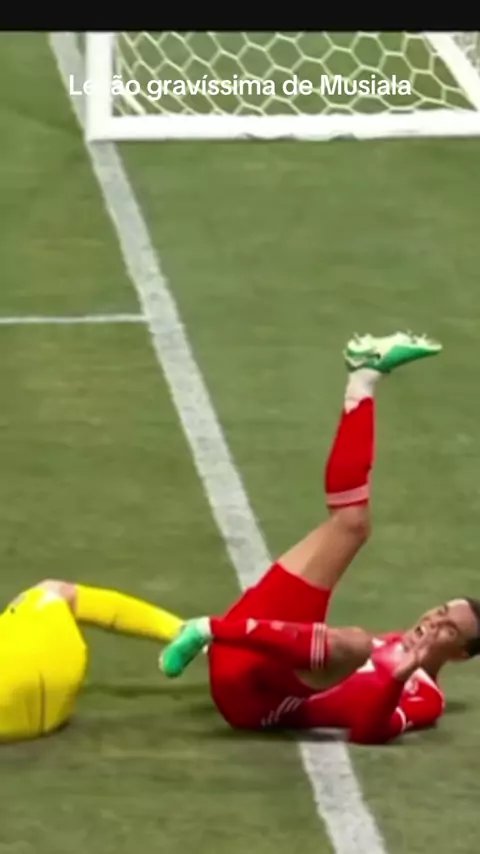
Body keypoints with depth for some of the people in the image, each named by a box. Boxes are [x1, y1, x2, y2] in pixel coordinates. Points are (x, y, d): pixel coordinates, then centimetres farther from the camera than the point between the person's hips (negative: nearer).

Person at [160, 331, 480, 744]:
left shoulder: (424, 697, 5)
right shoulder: (387, 643, 26)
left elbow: (367, 729, -17)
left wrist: (398, 677, -31)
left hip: (252, 699, -6)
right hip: (240, 666, 6)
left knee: (355, 642, -36)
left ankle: (212, 630, -31)